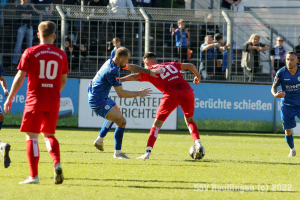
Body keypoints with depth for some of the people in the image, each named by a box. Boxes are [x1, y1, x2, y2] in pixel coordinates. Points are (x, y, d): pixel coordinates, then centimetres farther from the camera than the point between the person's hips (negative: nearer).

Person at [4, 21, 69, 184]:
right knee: (49, 135, 18)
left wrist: (10, 98, 0)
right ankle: (57, 164, -6)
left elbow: (20, 77, -7)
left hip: (35, 100, -3)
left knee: (31, 136, 1)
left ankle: (34, 175, -5)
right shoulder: (61, 55, 6)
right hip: (53, 101, 3)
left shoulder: (30, 52, -4)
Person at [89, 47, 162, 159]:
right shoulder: (112, 71, -26)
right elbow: (121, 94, -24)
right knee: (121, 121, -18)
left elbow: (131, 67, 20)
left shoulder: (112, 62, 3)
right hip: (98, 101, -11)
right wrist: (138, 94, -13)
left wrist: (149, 71, 13)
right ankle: (117, 153, -8)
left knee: (116, 113, 36)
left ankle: (99, 141, 45)